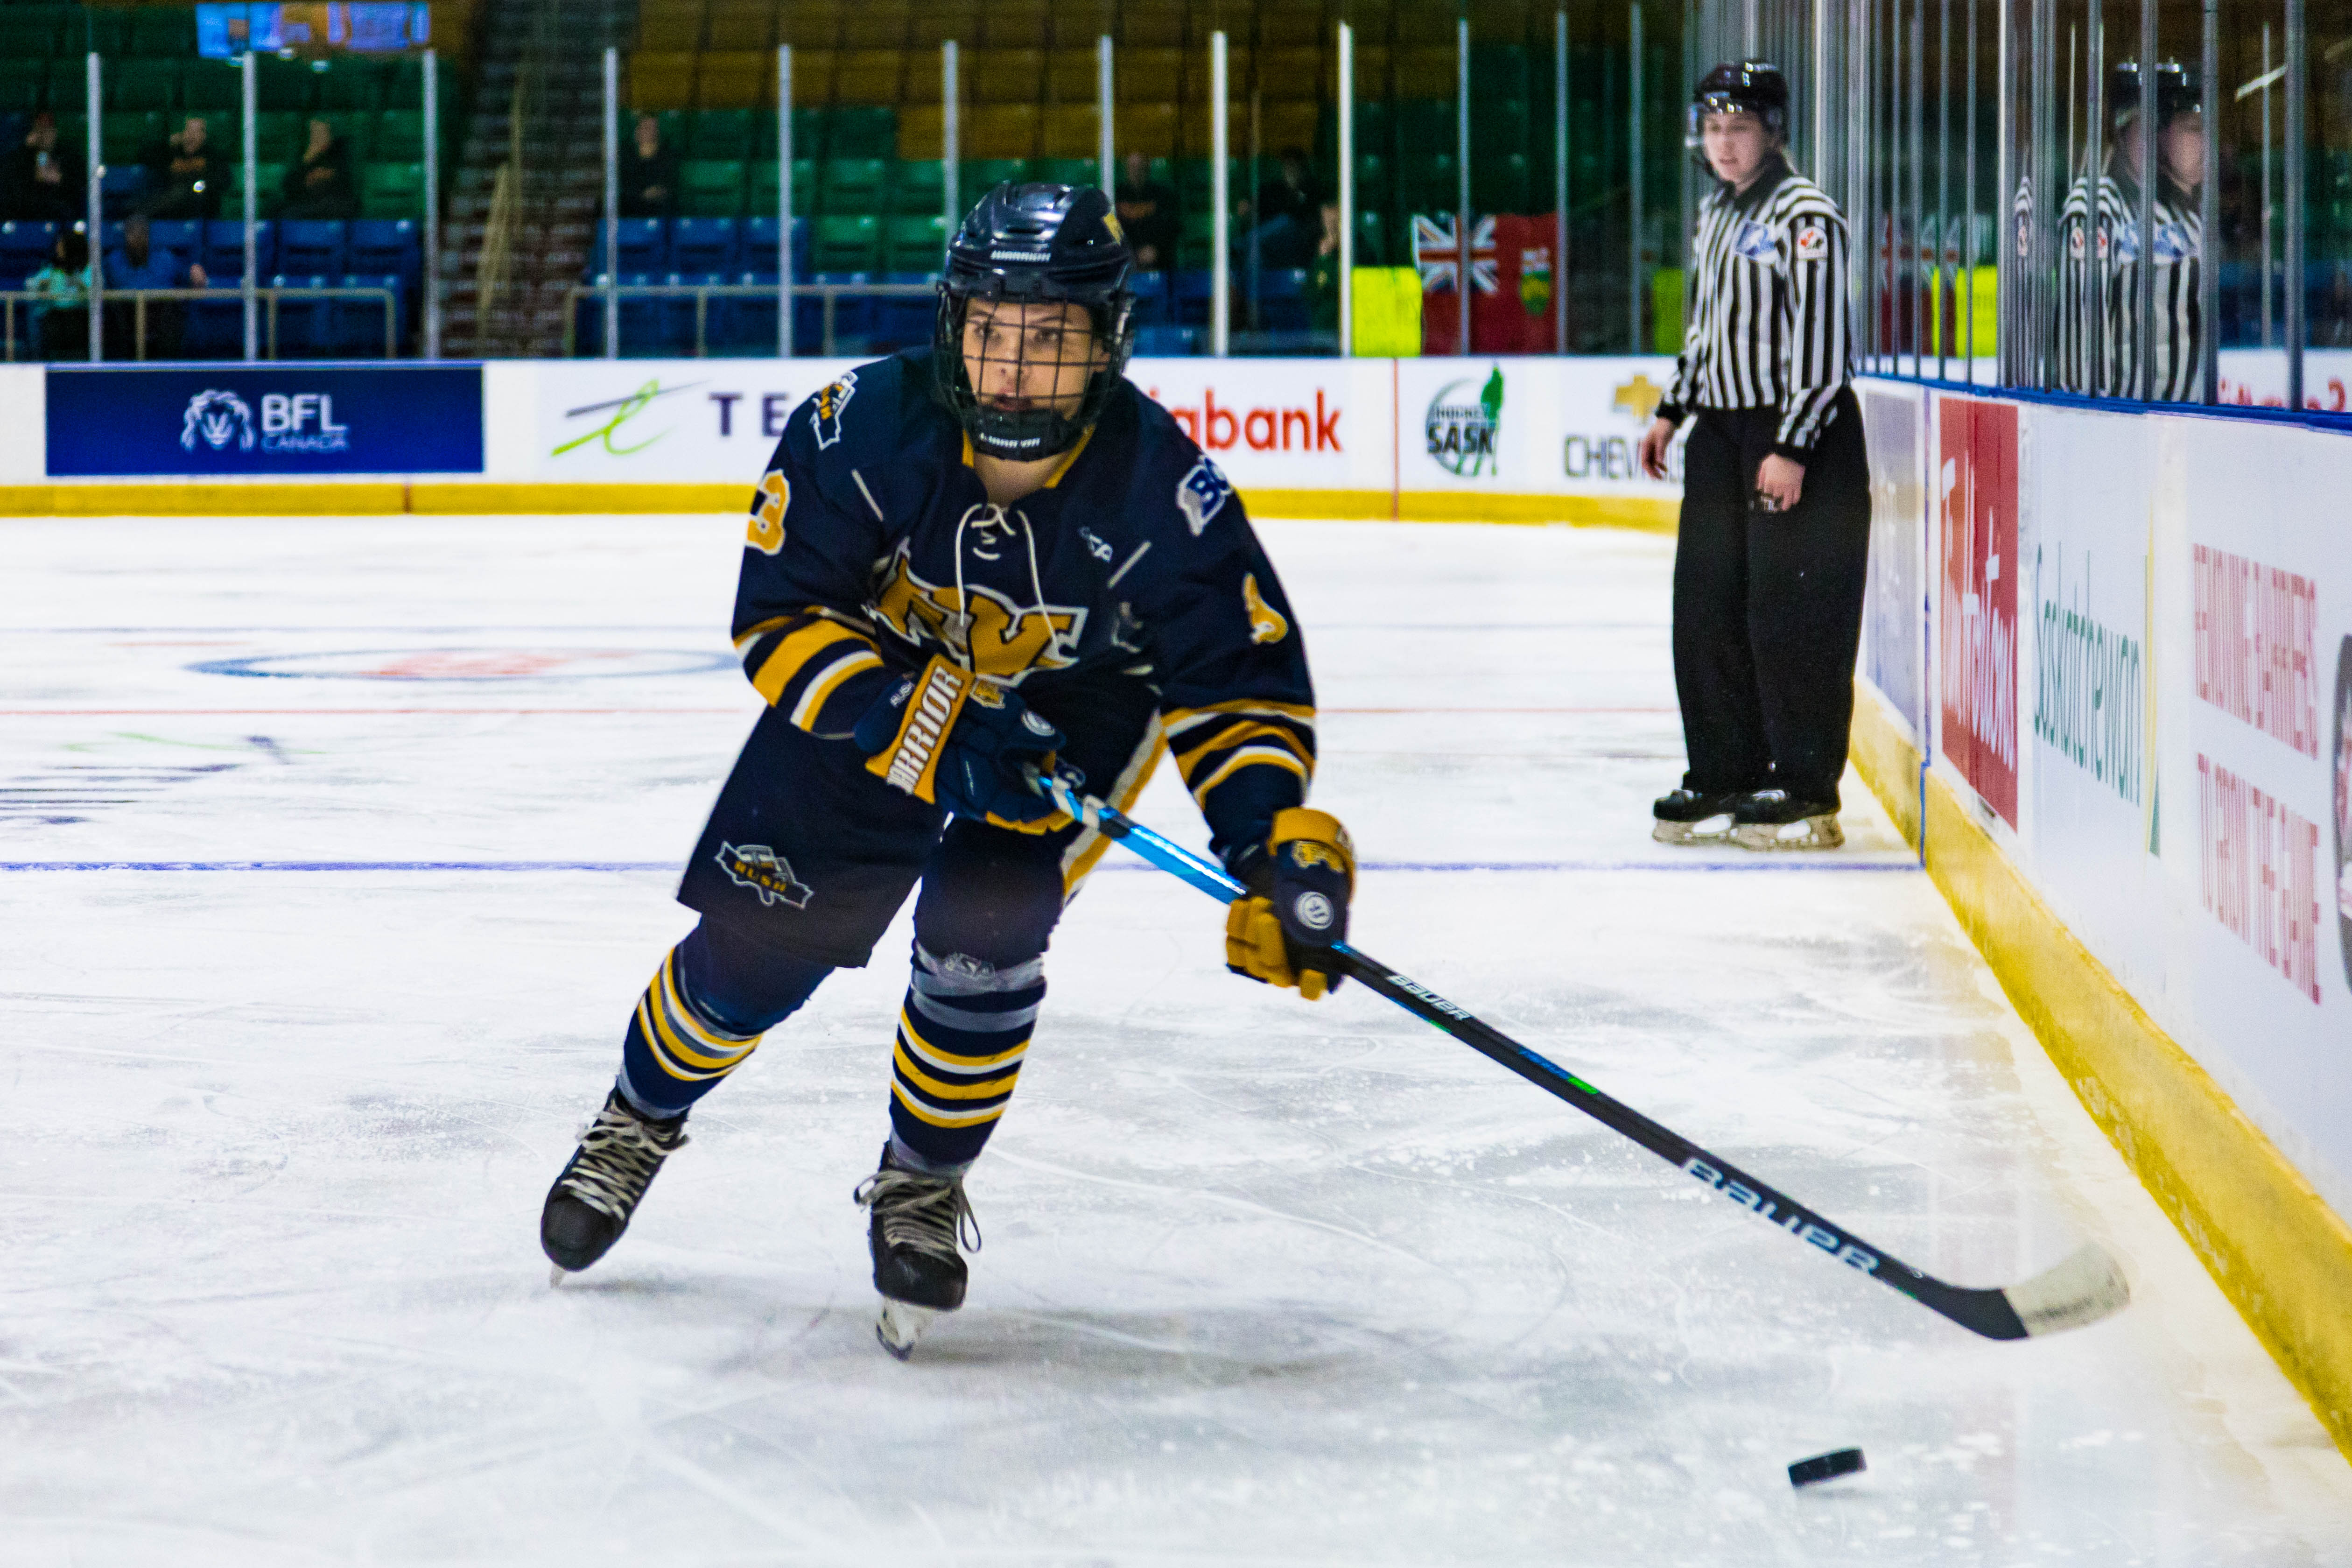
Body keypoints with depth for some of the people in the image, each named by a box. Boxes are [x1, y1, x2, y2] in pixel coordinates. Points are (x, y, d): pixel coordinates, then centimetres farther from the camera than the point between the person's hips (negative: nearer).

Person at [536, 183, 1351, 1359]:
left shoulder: (1161, 492, -30)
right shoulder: (866, 428, -31)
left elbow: (1239, 679, -21)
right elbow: (780, 618, -24)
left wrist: (1277, 843, -35)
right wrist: (927, 729, -35)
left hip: (1073, 710, -1)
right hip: (875, 682, 1)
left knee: (980, 940, -21)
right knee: (755, 951, 1)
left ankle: (921, 1191, 6)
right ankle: (639, 1122, 33)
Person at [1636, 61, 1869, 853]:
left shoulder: (1806, 215, -12)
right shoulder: (1714, 213, 15)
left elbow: (1823, 342, -16)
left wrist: (1792, 448, -20)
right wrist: (1670, 413, 20)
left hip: (1802, 431, -8)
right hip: (1721, 430, 8)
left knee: (1790, 612, -8)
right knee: (1706, 608, 7)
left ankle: (1808, 794, -3)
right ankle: (1722, 779, 16)